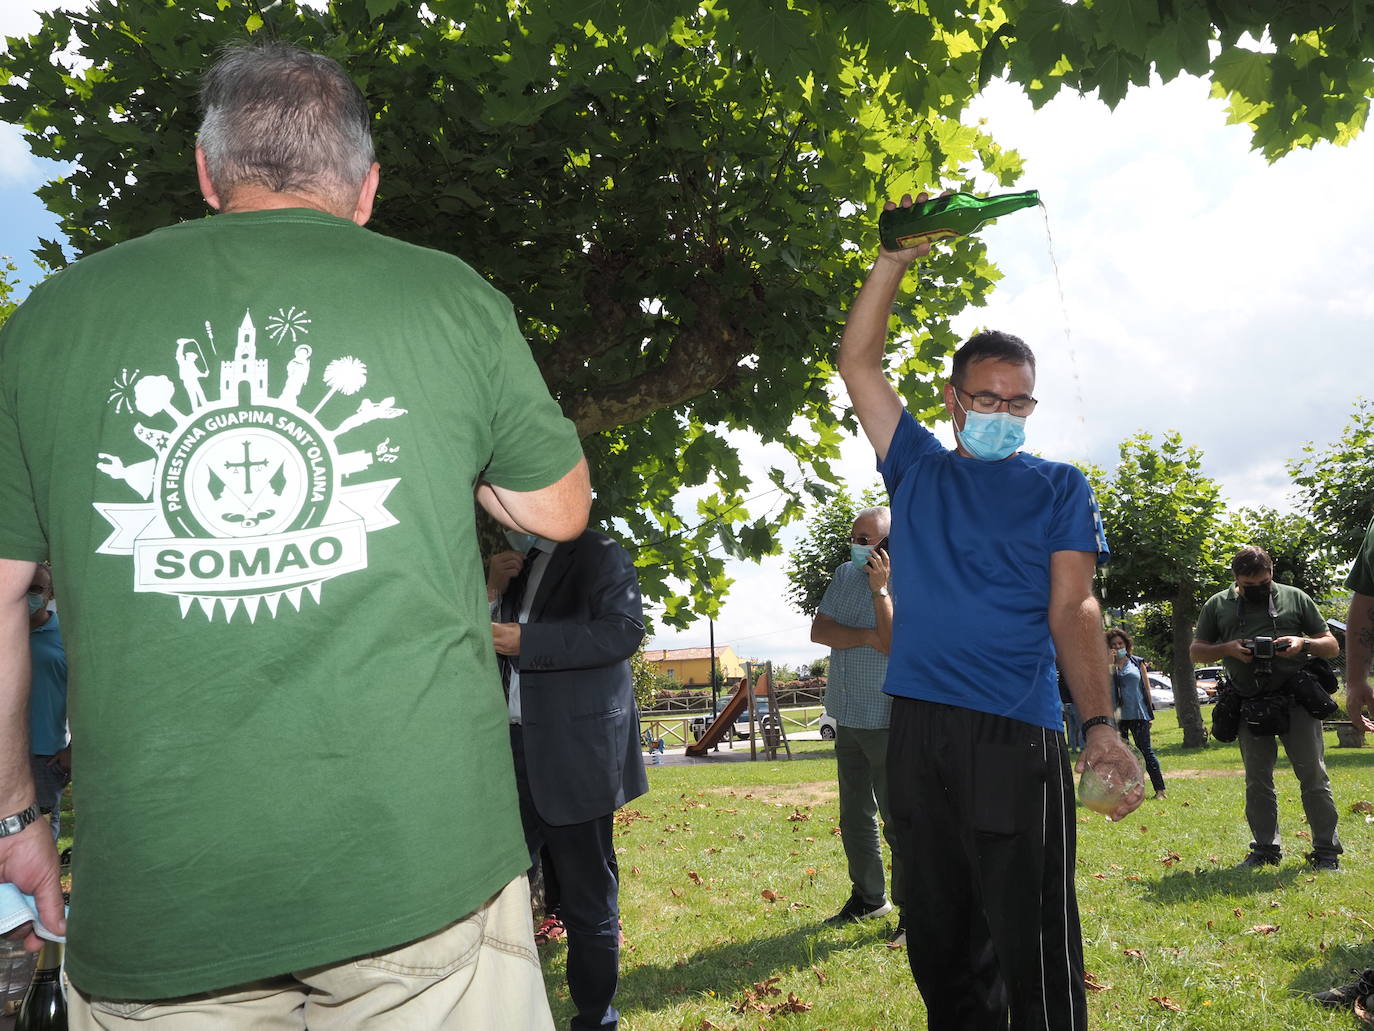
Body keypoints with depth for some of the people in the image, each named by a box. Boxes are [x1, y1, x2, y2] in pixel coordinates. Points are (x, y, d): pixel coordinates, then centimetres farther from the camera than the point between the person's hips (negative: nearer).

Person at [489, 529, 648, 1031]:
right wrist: (492, 591, 2)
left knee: (587, 896, 4)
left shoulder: (599, 554, -4)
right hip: (514, 748, 7)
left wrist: (526, 641, -21)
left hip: (575, 753, -7)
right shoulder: (516, 565, 20)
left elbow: (624, 630, -19)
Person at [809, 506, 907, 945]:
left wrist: (879, 590, -27)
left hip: (888, 722, -7)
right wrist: (868, 637, -14)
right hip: (848, 717, 7)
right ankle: (868, 897, 31)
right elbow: (819, 630, -2)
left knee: (898, 819, -5)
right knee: (855, 817, 16)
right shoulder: (846, 574, 7)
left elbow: (897, 645, -24)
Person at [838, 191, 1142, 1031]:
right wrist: (896, 260, 4)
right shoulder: (918, 469, 14)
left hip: (1016, 737, -3)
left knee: (1035, 951, -2)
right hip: (919, 731, 4)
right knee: (940, 944, 13)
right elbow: (859, 362, 11)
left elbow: (1073, 609, -2)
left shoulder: (1058, 487, 7)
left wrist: (1102, 725, -13)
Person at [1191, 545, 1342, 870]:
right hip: (1250, 707, 2)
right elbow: (1195, 650, 10)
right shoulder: (1217, 605, 9)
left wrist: (1304, 643, -13)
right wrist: (1227, 649, -9)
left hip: (1296, 701, -2)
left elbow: (1332, 647, 9)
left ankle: (1326, 851, 6)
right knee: (1257, 781, 8)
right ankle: (1265, 848, 19)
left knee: (1313, 776, -2)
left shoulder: (1295, 598, 7)